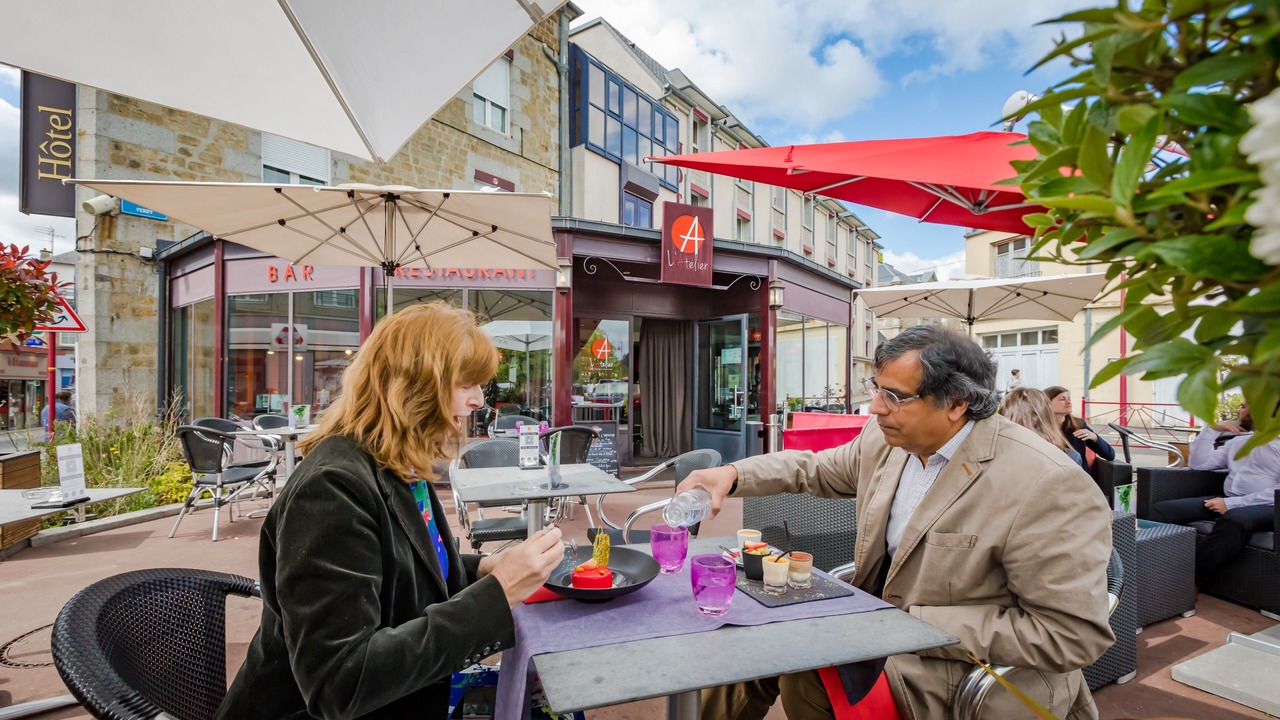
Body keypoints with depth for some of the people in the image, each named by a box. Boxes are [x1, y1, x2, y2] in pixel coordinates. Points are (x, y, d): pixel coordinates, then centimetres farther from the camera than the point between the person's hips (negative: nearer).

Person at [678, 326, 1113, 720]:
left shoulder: (1048, 485, -24)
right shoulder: (886, 439, -5)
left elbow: (1076, 633, -21)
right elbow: (814, 469, 10)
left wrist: (914, 623, -23)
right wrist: (732, 475, -6)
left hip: (973, 669, -6)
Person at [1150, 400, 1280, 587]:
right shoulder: (1237, 442, 23)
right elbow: (1198, 464, 19)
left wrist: (1231, 503, -19)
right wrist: (1212, 429, 12)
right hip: (1228, 502, 7)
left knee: (1234, 520, -42)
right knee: (1161, 510, -15)